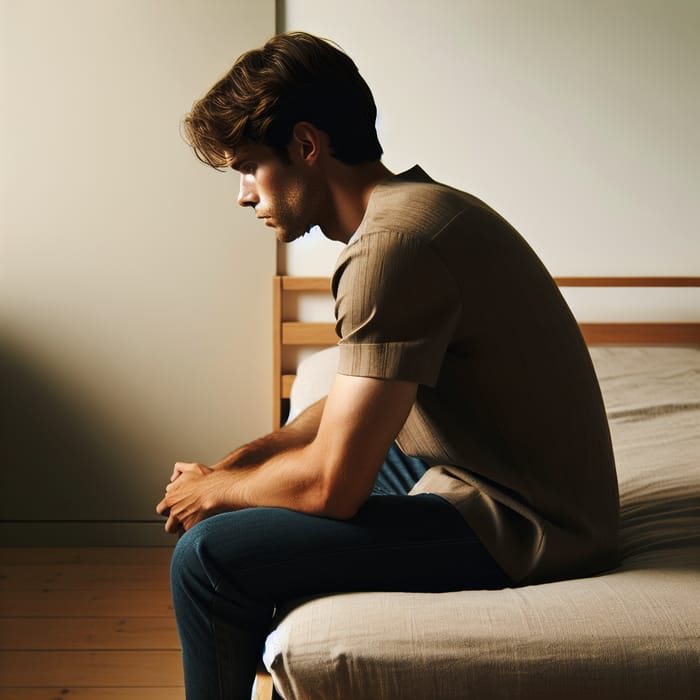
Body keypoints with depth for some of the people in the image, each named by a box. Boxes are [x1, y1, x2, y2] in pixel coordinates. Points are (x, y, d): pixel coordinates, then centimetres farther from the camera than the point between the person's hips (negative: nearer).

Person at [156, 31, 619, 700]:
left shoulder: (393, 245, -24)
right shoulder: (416, 203, 9)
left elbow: (331, 485, -23)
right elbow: (364, 397, 17)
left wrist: (219, 488, -4)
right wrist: (243, 458, 6)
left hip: (513, 524, -10)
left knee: (208, 557, -15)